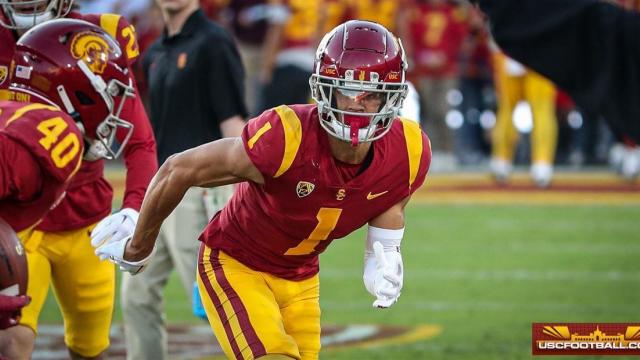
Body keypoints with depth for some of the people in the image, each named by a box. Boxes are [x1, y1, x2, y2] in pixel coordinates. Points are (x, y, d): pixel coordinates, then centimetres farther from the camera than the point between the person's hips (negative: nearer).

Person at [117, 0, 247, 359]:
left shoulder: (213, 43, -9)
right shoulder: (156, 53, 17)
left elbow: (234, 122, -15)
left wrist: (236, 199, -21)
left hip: (197, 190, -9)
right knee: (138, 293, 8)